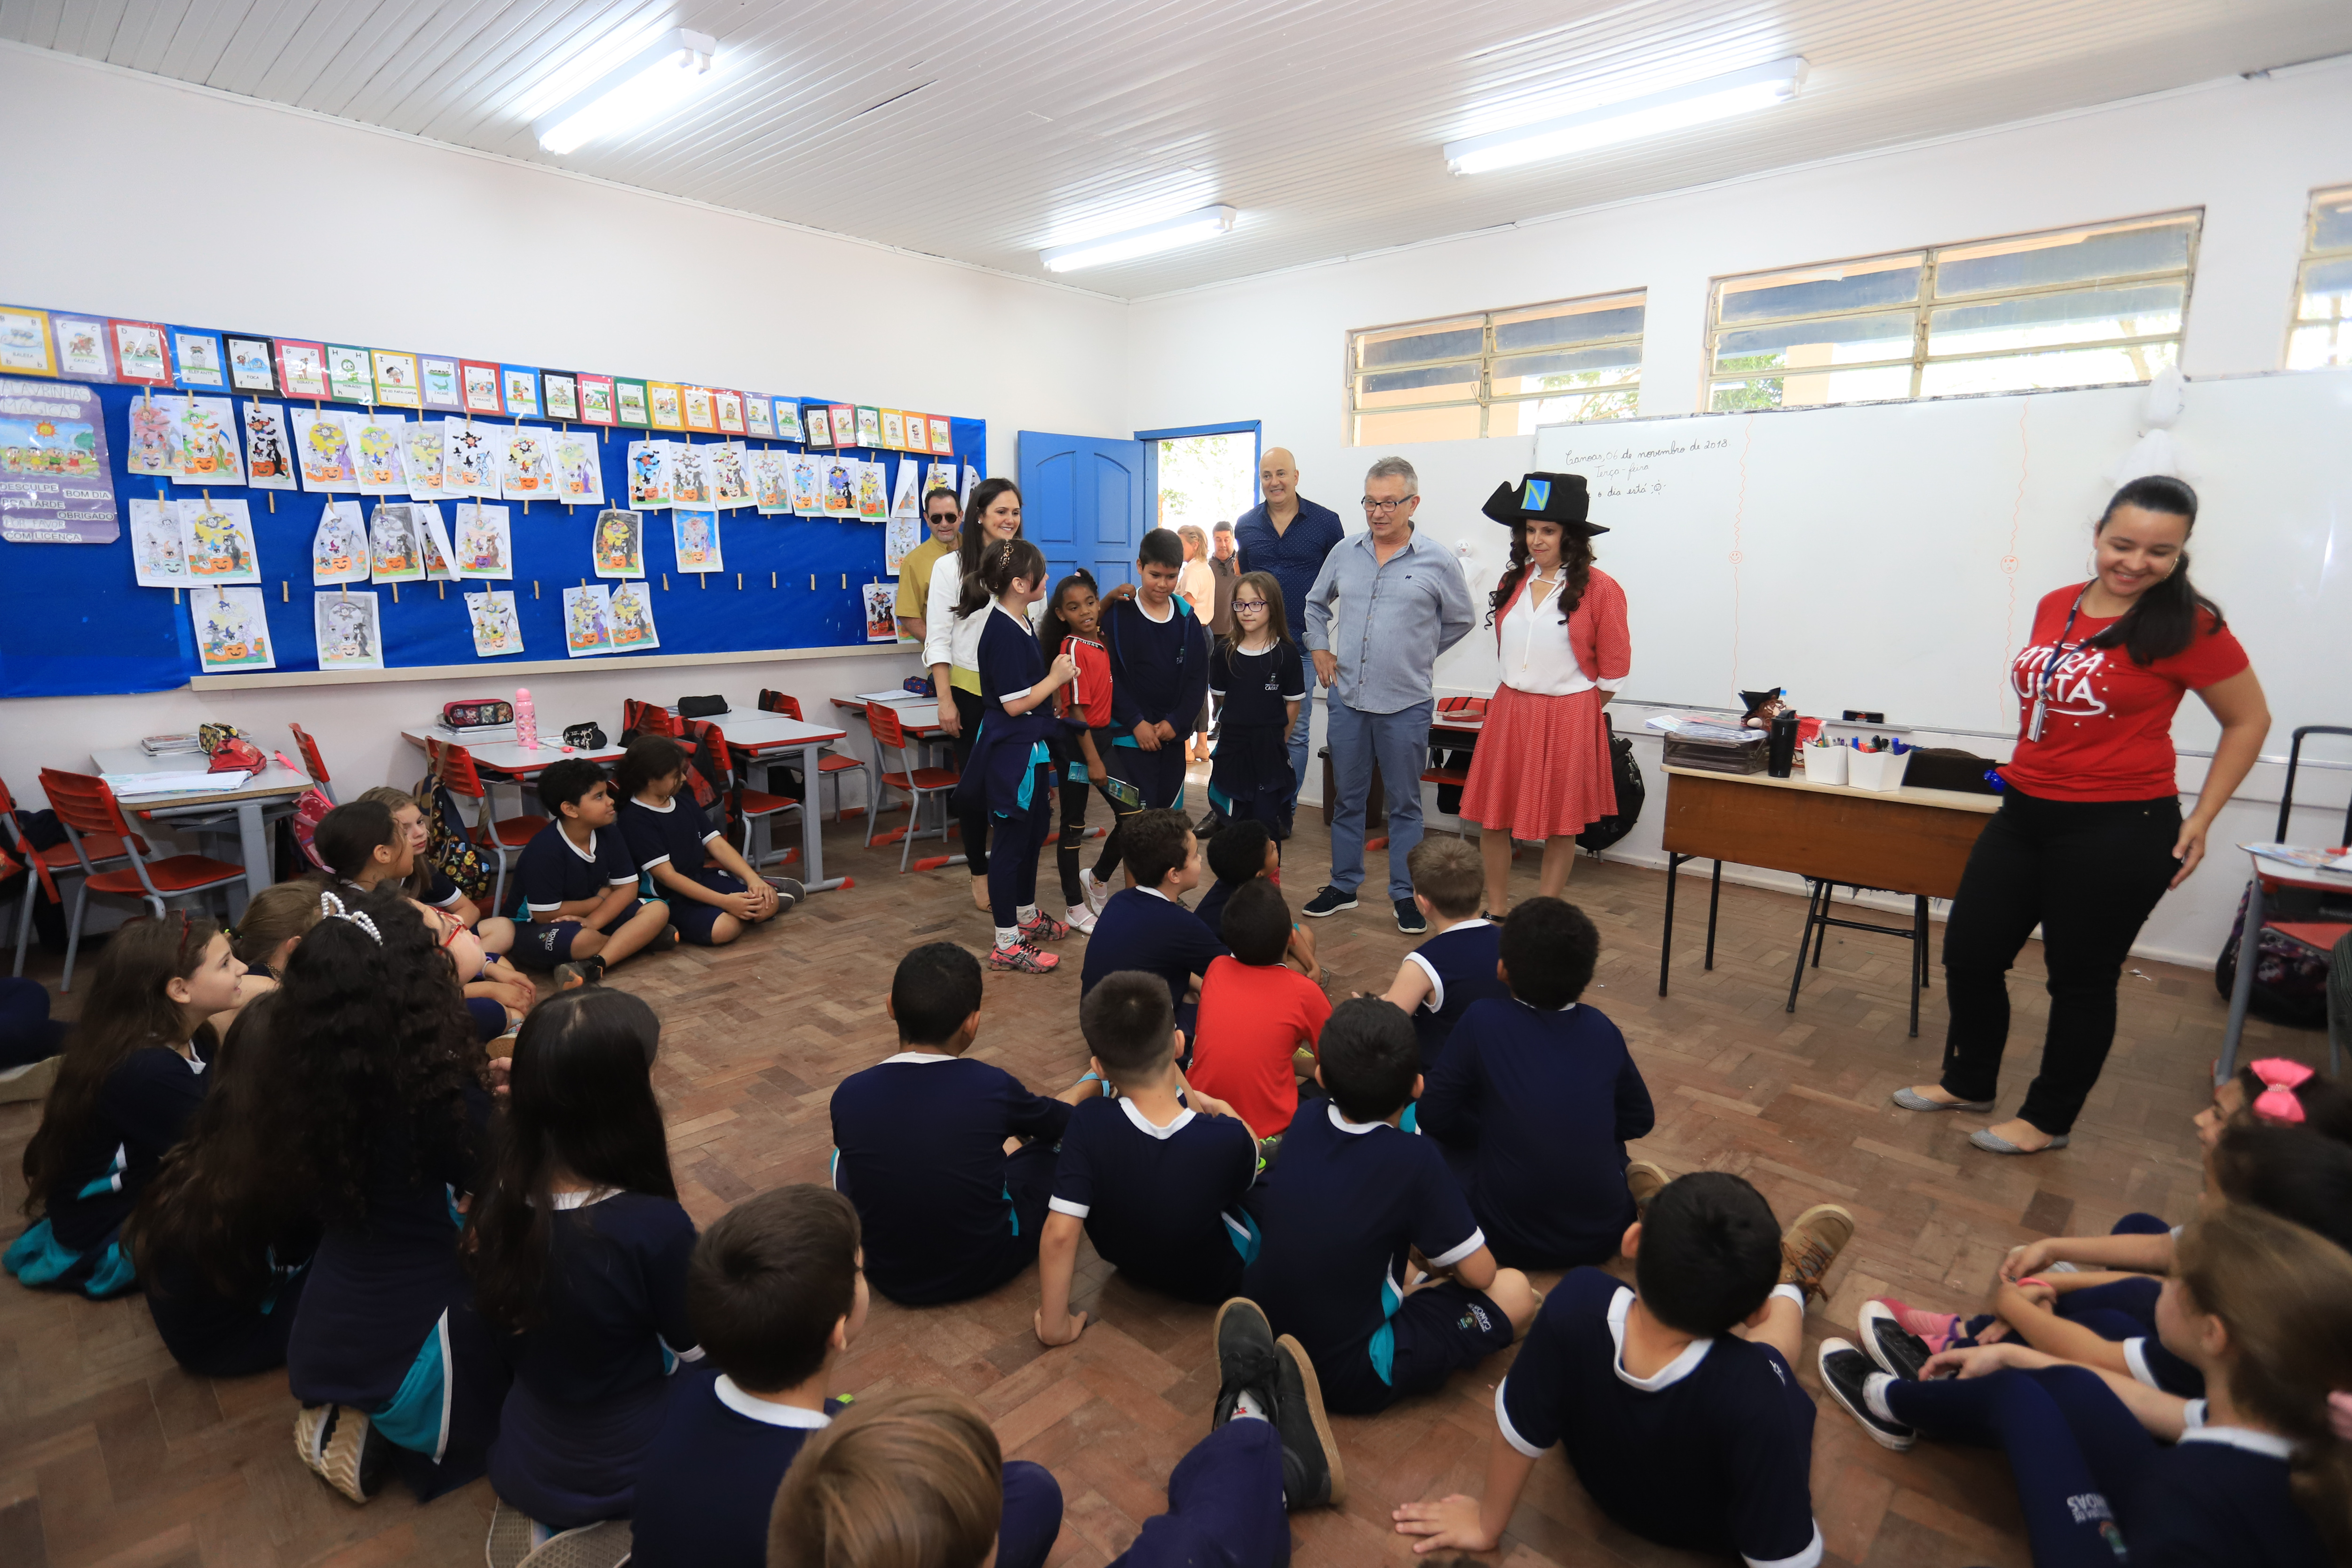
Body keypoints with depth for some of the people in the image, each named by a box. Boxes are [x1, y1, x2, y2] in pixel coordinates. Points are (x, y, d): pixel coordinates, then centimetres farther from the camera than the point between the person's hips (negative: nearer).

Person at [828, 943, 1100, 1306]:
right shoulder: (993, 1087, -22)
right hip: (985, 1269, -2)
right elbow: (1060, 1119, 2)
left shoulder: (849, 1096, -18)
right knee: (1058, 1140, 16)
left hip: (888, 1276, 2)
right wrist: (1093, 1084, 26)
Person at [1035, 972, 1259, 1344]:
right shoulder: (1228, 1138, -35)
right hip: (1210, 1283, -2)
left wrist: (1054, 1324, -18)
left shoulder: (1089, 1124, -33)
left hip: (1126, 1261, 2)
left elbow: (1060, 1233, -31)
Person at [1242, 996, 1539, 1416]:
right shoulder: (1415, 1159, -23)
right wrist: (1442, 1266, 12)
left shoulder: (1301, 1126, -8)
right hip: (1349, 1381, -5)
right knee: (1515, 1290, 5)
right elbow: (1479, 1274, -10)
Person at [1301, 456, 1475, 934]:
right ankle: (1344, 886, 25)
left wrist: (1415, 656, 9)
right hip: (1348, 698, 3)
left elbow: (1459, 621, 10)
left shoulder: (1437, 561, -3)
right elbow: (1316, 603, 23)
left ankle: (1405, 894, 19)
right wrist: (1321, 650, 12)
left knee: (1404, 803, 7)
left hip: (1406, 705, -3)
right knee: (1348, 798, 12)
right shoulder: (1345, 553, 6)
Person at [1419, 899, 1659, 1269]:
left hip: (1508, 1241, -2)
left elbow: (1434, 1117, -6)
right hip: (1599, 1239, 2)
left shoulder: (1482, 1020, -12)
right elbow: (1639, 1122, 10)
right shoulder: (1602, 1030, -2)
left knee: (1435, 1146, 24)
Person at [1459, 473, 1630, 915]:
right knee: (1491, 817, 6)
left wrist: (1577, 711, 5)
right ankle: (1495, 915, 22)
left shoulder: (1600, 588, -9)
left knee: (1559, 827, 7)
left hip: (1568, 717, -5)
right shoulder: (1512, 582, 6)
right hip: (1509, 710, 5)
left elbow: (1613, 668, -3)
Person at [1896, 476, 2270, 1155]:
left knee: (2081, 979, 9)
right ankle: (1968, 1082, 34)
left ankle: (2049, 1119, 28)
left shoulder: (2188, 627, -12)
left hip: (2119, 830, -6)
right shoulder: (2055, 606, 4)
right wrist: (2028, 769, 16)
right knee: (1969, 954, 12)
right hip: (2024, 813, 6)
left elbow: (2248, 722, -3)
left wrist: (2200, 820, -6)